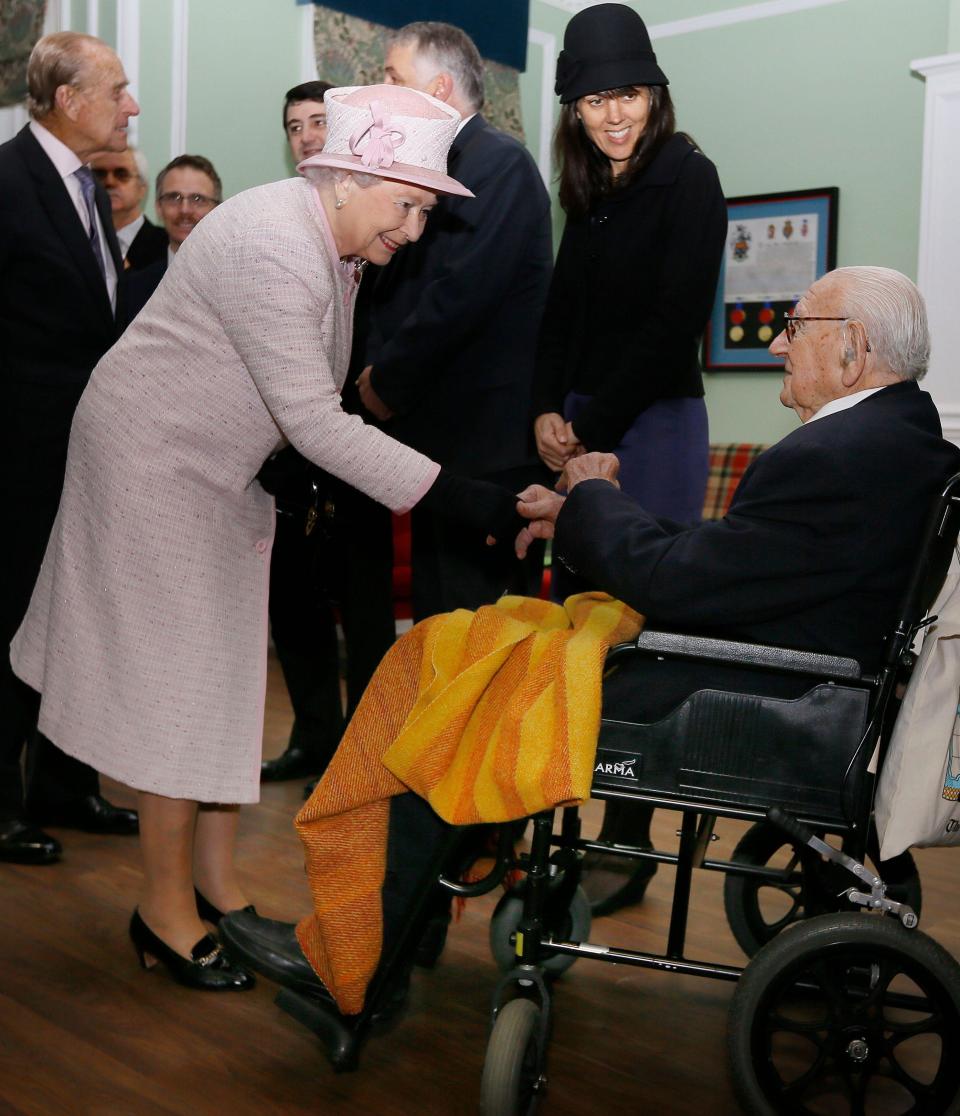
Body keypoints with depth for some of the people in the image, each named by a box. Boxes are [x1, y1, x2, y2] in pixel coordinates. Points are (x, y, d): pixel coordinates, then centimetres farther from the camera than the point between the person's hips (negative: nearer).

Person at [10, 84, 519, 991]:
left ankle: (215, 884, 23)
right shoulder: (273, 247, -27)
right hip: (152, 459, -9)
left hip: (222, 467, 9)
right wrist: (448, 492, -33)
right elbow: (313, 420, -31)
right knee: (174, 677, -3)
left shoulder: (334, 248, 2)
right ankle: (165, 910, 12)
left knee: (223, 672, 11)